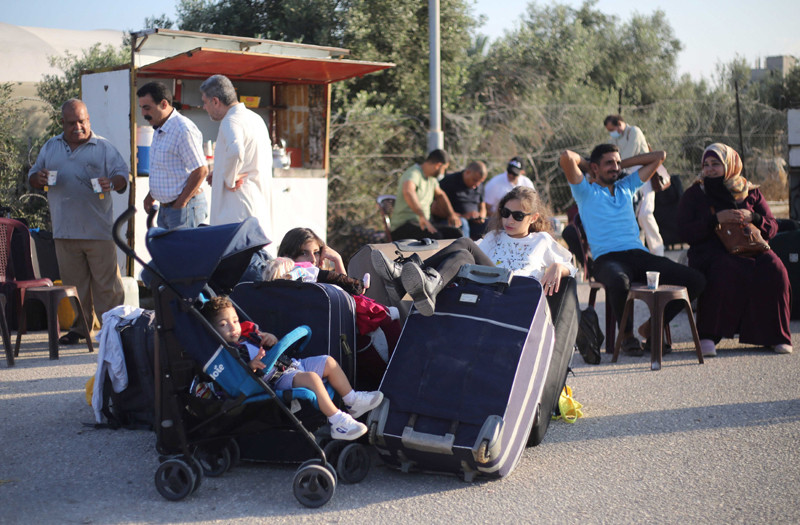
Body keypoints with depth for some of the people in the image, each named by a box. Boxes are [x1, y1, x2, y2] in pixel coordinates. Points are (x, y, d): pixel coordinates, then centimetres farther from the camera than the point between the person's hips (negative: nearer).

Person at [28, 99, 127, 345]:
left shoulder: (103, 147, 5)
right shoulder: (50, 148, 16)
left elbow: (122, 175, 0)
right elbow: (32, 177, 18)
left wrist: (111, 183, -23)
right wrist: (39, 178, -6)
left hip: (99, 230, -3)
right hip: (65, 231, 4)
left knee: (106, 282, -4)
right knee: (73, 283, 8)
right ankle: (80, 327, 17)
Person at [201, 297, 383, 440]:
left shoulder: (247, 331, 16)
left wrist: (270, 339, 6)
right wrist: (251, 367, -39)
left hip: (290, 364, 10)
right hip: (275, 380, -10)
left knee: (329, 362, 11)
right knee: (310, 377, -34)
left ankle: (353, 402, 19)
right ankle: (337, 421, -32)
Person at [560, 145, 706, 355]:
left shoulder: (627, 186, 26)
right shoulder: (586, 191, 11)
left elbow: (659, 156, 31)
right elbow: (567, 157, -5)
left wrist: (623, 163, 27)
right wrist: (584, 163, 16)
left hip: (639, 254, 6)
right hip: (607, 258, -5)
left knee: (695, 280, -12)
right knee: (618, 281, -43)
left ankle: (652, 327, 4)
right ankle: (626, 334, -13)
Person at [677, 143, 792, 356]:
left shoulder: (750, 192, 18)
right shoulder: (694, 195, 11)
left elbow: (772, 228, 12)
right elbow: (686, 232, -3)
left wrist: (752, 217, -9)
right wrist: (715, 218, -14)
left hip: (748, 249, 3)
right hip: (711, 252, -3)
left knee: (773, 270, -28)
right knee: (726, 272, -37)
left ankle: (775, 335, -16)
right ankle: (707, 336, -30)